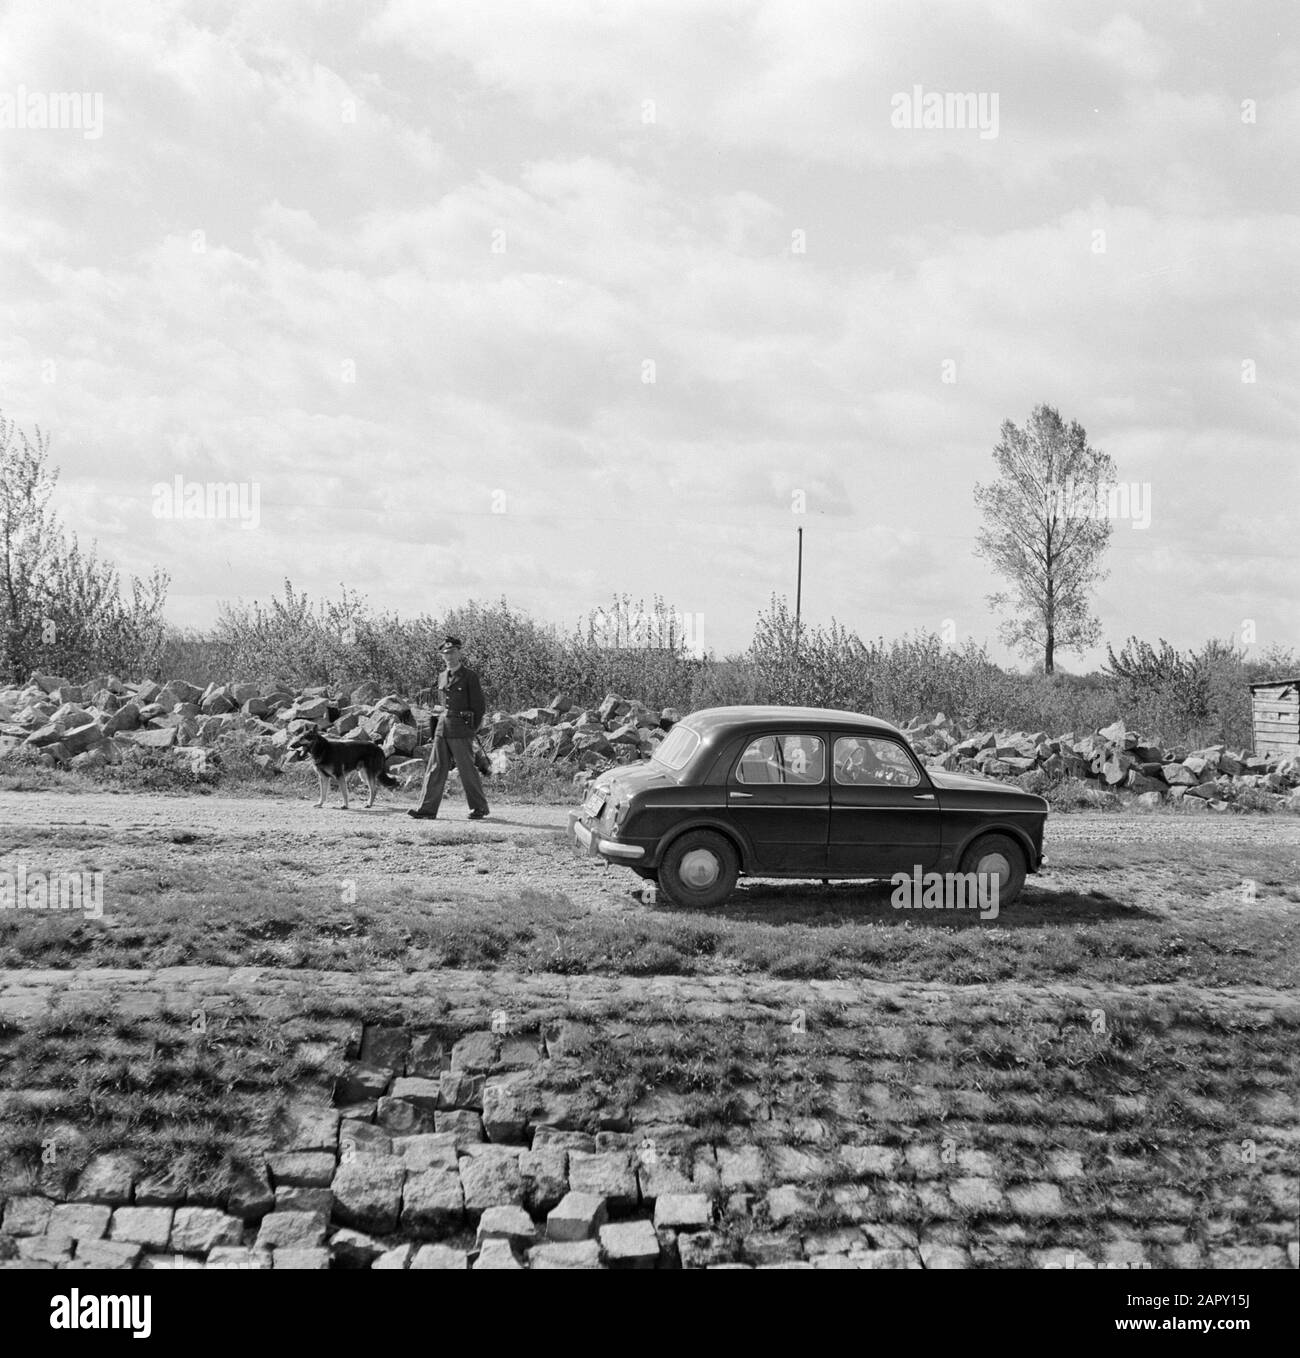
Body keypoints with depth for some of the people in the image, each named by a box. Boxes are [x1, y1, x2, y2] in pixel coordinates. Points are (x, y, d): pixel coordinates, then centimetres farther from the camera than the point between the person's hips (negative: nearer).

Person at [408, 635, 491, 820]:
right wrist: (445, 721, 14)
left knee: (467, 770, 0)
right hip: (442, 727, 6)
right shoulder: (442, 677, 13)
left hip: (461, 728, -6)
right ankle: (427, 809, 0)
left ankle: (480, 808, 12)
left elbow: (479, 706, -4)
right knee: (436, 768, 1)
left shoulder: (469, 676, -6)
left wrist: (471, 729, -1)